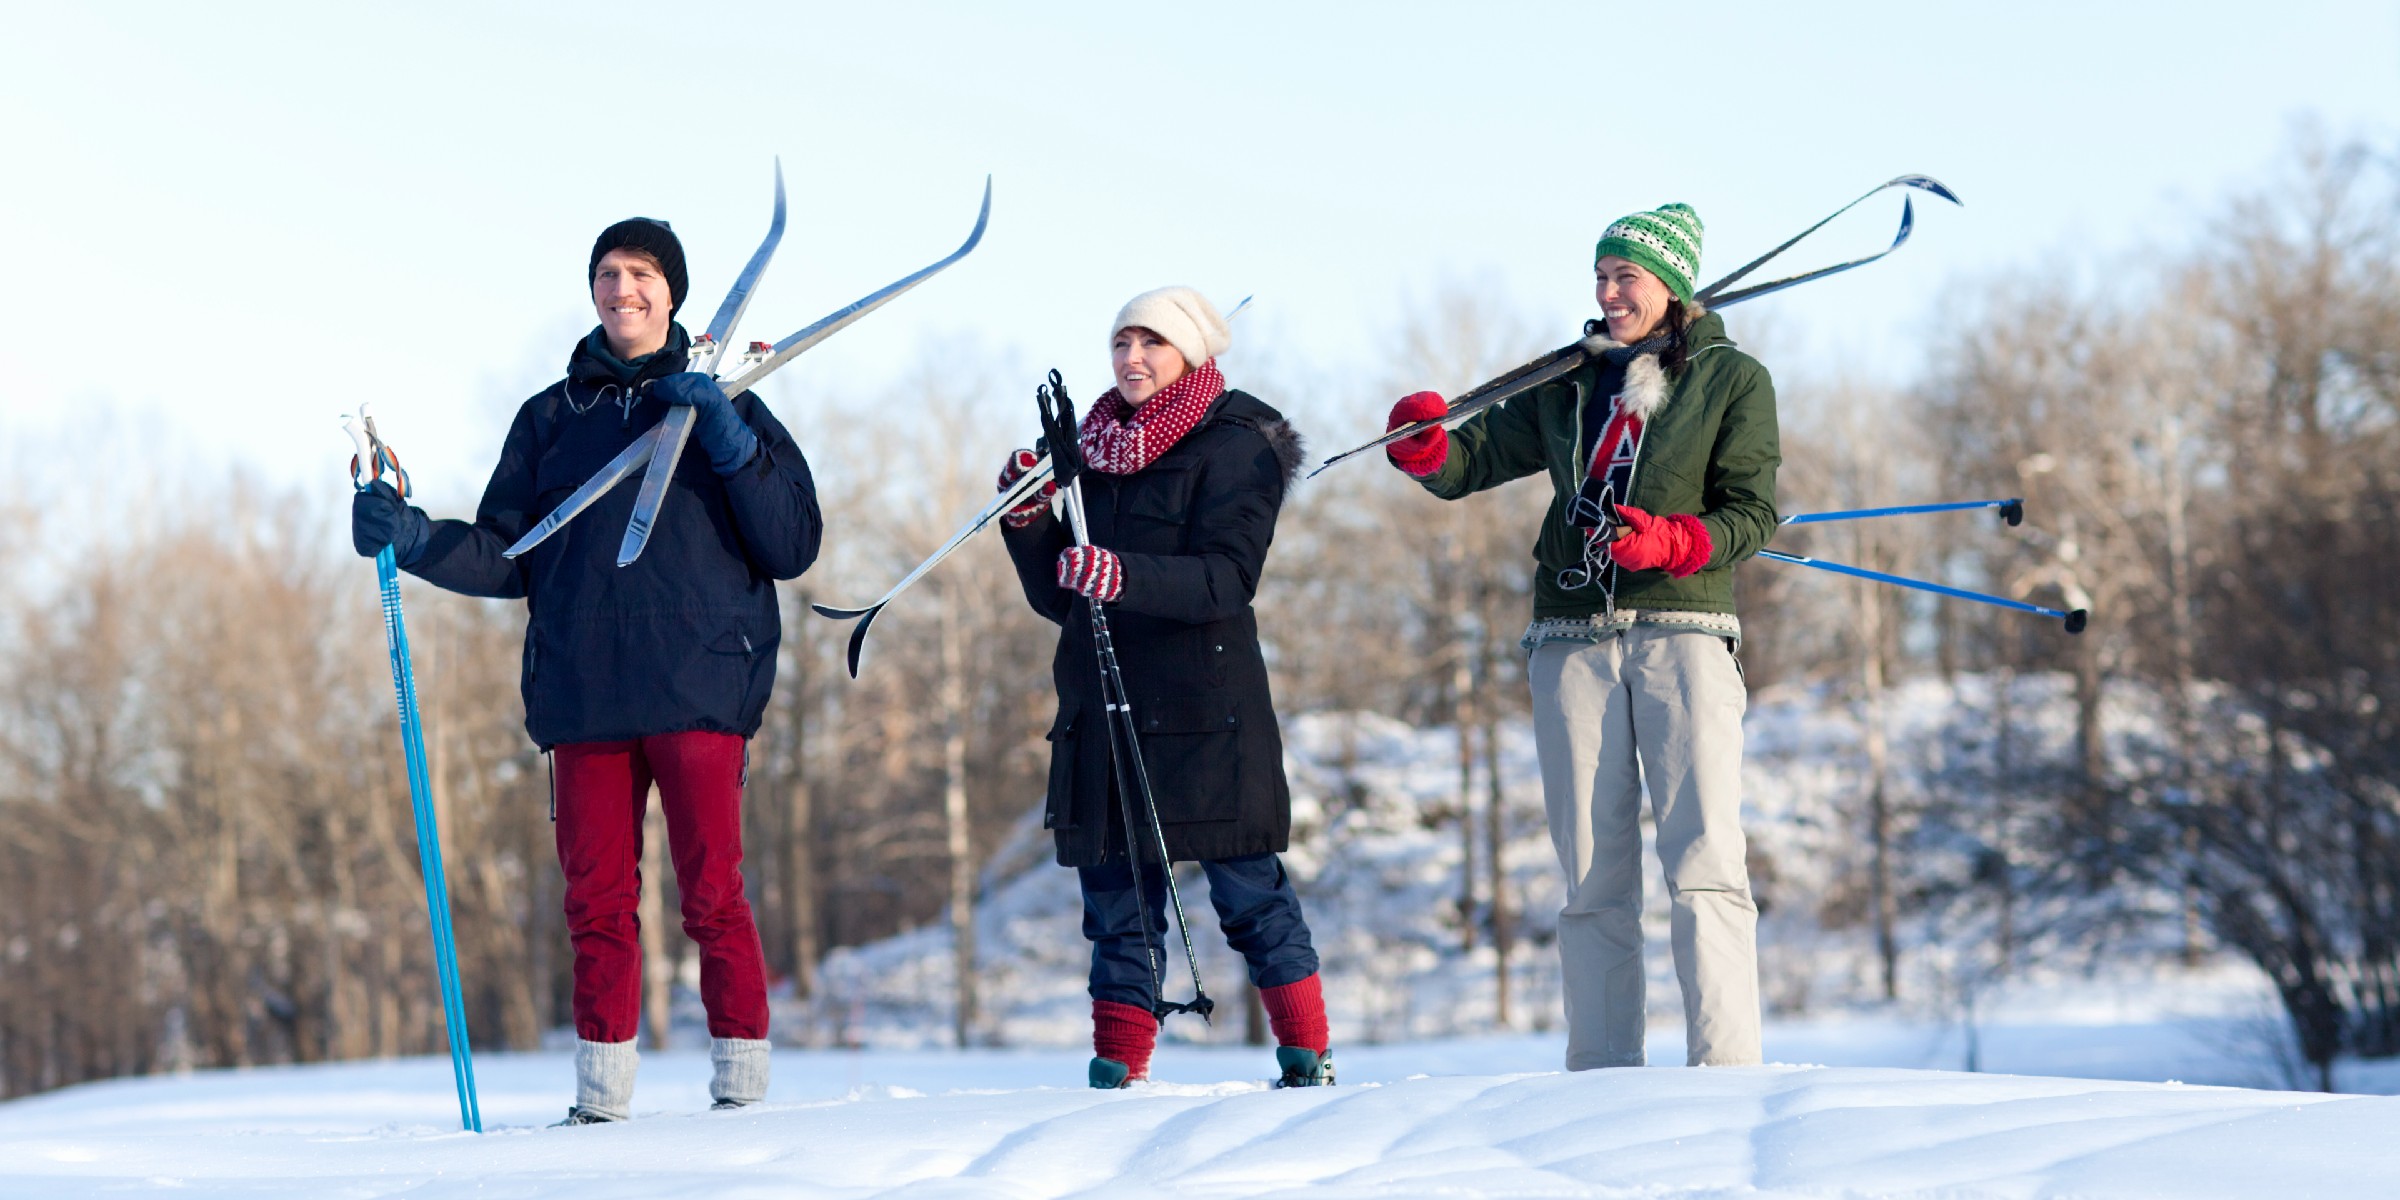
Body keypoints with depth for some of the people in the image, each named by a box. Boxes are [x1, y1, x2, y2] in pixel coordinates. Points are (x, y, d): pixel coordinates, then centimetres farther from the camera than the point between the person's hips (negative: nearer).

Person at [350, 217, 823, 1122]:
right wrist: (417, 540, 0)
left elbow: (794, 547, 2)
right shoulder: (550, 419, 17)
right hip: (584, 697, 3)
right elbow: (509, 561, 15)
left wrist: (731, 447, -9)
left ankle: (743, 1083, -1)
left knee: (712, 894, -6)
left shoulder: (723, 407, 10)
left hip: (698, 687, -3)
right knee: (597, 900, 1)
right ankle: (603, 1093, 6)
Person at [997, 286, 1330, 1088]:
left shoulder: (1234, 446, -2)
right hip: (1104, 702, 6)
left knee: (1246, 885, -4)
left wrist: (1127, 577, -31)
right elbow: (1058, 599, 17)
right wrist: (1028, 523, 0)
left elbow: (1228, 578, -16)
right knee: (1116, 887, 3)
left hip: (1205, 706, -6)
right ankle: (1119, 1068, 6)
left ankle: (1307, 1054, 4)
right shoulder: (1093, 451, 16)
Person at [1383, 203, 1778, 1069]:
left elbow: (1752, 513, -1)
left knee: (1703, 863, -14)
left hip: (1683, 631, -4)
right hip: (1575, 640, 4)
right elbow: (1469, 462, 14)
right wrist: (1423, 444, -9)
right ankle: (1602, 1080, 5)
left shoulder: (1732, 380, 6)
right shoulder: (1570, 386, 17)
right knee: (1593, 877, 2)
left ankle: (1726, 1072, -18)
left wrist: (1666, 541, -19)